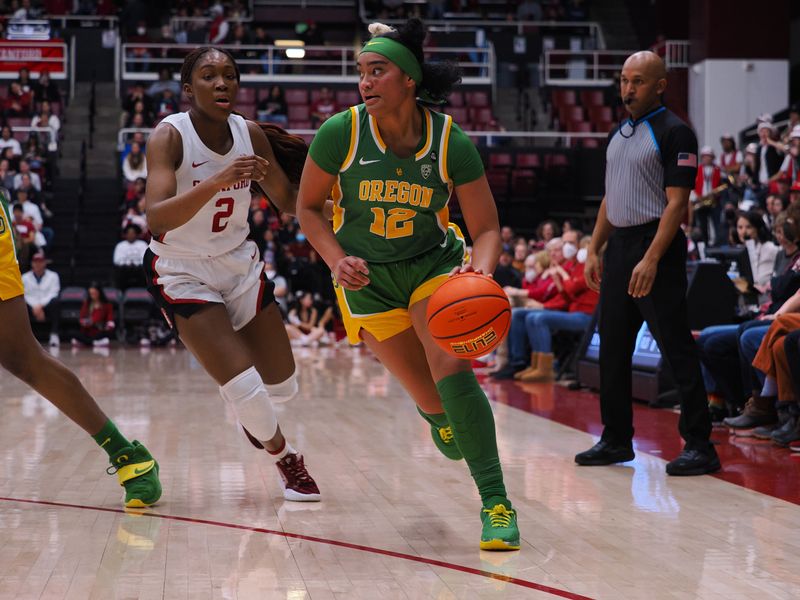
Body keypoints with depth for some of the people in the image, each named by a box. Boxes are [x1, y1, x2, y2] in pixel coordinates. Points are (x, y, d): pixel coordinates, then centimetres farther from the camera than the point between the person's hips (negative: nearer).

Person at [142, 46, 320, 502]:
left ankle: (252, 414, 49)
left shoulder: (251, 134, -7)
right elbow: (157, 218, -35)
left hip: (240, 264, 5)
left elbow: (289, 202, 5)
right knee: (243, 387, -16)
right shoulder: (170, 136, -21)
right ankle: (284, 456, 15)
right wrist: (218, 181, -46)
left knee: (283, 387, 11)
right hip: (182, 272, -5)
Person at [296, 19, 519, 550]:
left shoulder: (451, 142, -17)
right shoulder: (340, 133, -17)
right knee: (429, 399, -1)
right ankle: (444, 421, 39)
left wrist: (480, 266, -32)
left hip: (434, 263, -1)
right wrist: (337, 260, -18)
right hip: (367, 277, 1)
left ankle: (497, 503, -16)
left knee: (451, 371, -23)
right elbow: (308, 207, -2)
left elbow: (487, 229, -11)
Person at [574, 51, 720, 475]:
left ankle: (699, 444, -3)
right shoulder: (618, 134, 15)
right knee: (612, 348, 11)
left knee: (676, 348, -7)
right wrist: (594, 249, 13)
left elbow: (677, 203, -16)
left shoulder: (674, 133, -9)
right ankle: (616, 440, 20)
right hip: (618, 247, 8)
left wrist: (651, 259, -22)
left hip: (656, 247, -8)